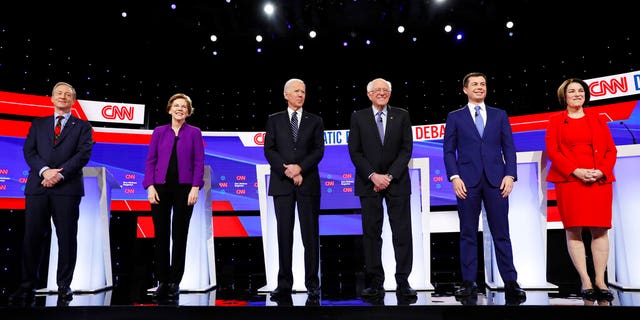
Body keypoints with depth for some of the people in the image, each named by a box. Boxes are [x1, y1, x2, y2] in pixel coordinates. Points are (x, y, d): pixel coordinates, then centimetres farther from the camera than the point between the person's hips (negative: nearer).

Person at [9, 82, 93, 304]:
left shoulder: (82, 126, 11)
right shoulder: (38, 124, 19)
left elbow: (83, 154, -2)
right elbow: (29, 151, 7)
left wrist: (60, 173, -13)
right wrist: (45, 170, -11)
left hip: (67, 187, -2)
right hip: (37, 186, 2)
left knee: (67, 237, 1)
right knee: (32, 237, 2)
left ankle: (64, 285, 10)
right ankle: (28, 286, 11)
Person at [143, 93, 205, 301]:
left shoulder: (194, 133, 4)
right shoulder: (159, 132, 8)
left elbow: (199, 162, 0)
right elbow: (150, 160, 5)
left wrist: (195, 188, -10)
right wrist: (150, 186, -5)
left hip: (184, 189, -1)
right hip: (161, 188, 2)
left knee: (179, 235, 3)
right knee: (161, 235, 5)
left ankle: (175, 282, 13)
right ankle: (162, 281, 17)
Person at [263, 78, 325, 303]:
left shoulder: (315, 121, 11)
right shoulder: (274, 120, 11)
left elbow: (318, 151, 1)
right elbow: (269, 150, 2)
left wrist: (300, 168, -13)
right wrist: (287, 170, -10)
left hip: (308, 183, 0)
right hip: (281, 183, 1)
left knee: (310, 234, 0)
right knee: (284, 234, 4)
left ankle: (312, 285, 7)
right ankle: (284, 285, 11)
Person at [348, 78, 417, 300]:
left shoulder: (402, 115, 8)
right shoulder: (358, 117, 6)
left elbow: (406, 149, 1)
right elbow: (355, 152, 1)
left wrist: (389, 176, -9)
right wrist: (373, 176, -10)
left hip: (397, 181, 1)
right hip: (369, 182, 0)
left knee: (402, 232, 0)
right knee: (371, 233, 2)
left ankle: (402, 282, 8)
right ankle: (375, 283, 9)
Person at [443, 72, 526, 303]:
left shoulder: (500, 115, 15)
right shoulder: (455, 117, 10)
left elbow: (509, 147, 9)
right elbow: (449, 151, 4)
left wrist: (510, 175, -4)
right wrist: (454, 177, -8)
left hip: (496, 180, 1)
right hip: (467, 180, -1)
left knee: (501, 232, 2)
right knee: (468, 233, 3)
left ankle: (510, 282, 9)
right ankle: (469, 283, 10)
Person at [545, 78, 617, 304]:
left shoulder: (597, 120, 16)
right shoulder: (556, 122, 9)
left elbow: (611, 150, 10)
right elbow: (552, 151, -1)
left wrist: (601, 171, -8)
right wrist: (576, 171, -13)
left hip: (599, 181, 2)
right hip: (569, 181, -2)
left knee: (599, 230, 0)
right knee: (573, 230, -5)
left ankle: (600, 281, 6)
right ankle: (585, 282, 1)